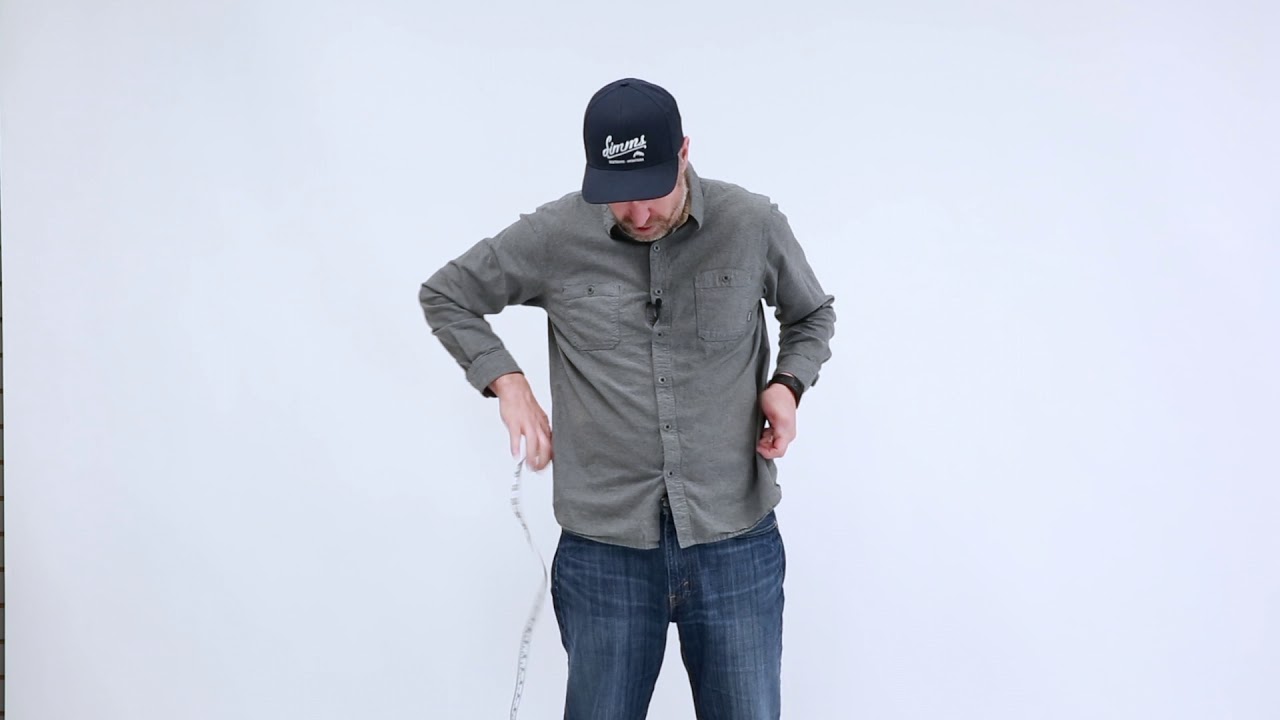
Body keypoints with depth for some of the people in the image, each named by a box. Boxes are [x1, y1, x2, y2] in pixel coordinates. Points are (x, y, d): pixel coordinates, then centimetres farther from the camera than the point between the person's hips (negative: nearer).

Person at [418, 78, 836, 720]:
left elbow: (813, 316, 17)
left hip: (736, 545, 0)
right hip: (605, 547, 0)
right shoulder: (555, 235, -4)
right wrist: (508, 384, -1)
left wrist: (788, 383, -3)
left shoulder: (753, 225, -2)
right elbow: (444, 297, 11)